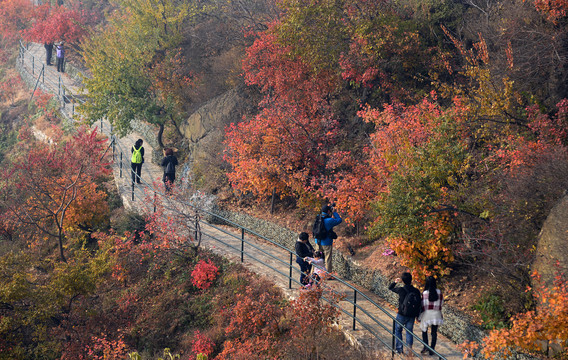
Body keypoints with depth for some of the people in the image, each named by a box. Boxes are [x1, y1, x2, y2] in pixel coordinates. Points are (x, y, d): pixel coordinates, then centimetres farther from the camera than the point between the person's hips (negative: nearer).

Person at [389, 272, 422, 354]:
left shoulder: (401, 290, -14)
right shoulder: (416, 291, -5)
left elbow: (390, 288, 3)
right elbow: (419, 304, 2)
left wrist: (395, 282, 13)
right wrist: (417, 315, 11)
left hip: (402, 314, -3)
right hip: (412, 316, 3)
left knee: (398, 330, 15)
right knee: (409, 332, 12)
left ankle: (399, 348, 13)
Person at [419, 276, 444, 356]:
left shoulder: (425, 293, -12)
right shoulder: (439, 292, -4)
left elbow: (423, 305, -9)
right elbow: (441, 302, 6)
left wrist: (419, 316, 0)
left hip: (427, 313, -2)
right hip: (436, 314, 2)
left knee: (424, 330, 15)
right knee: (434, 332, 9)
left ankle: (426, 347, 1)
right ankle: (432, 350, 8)